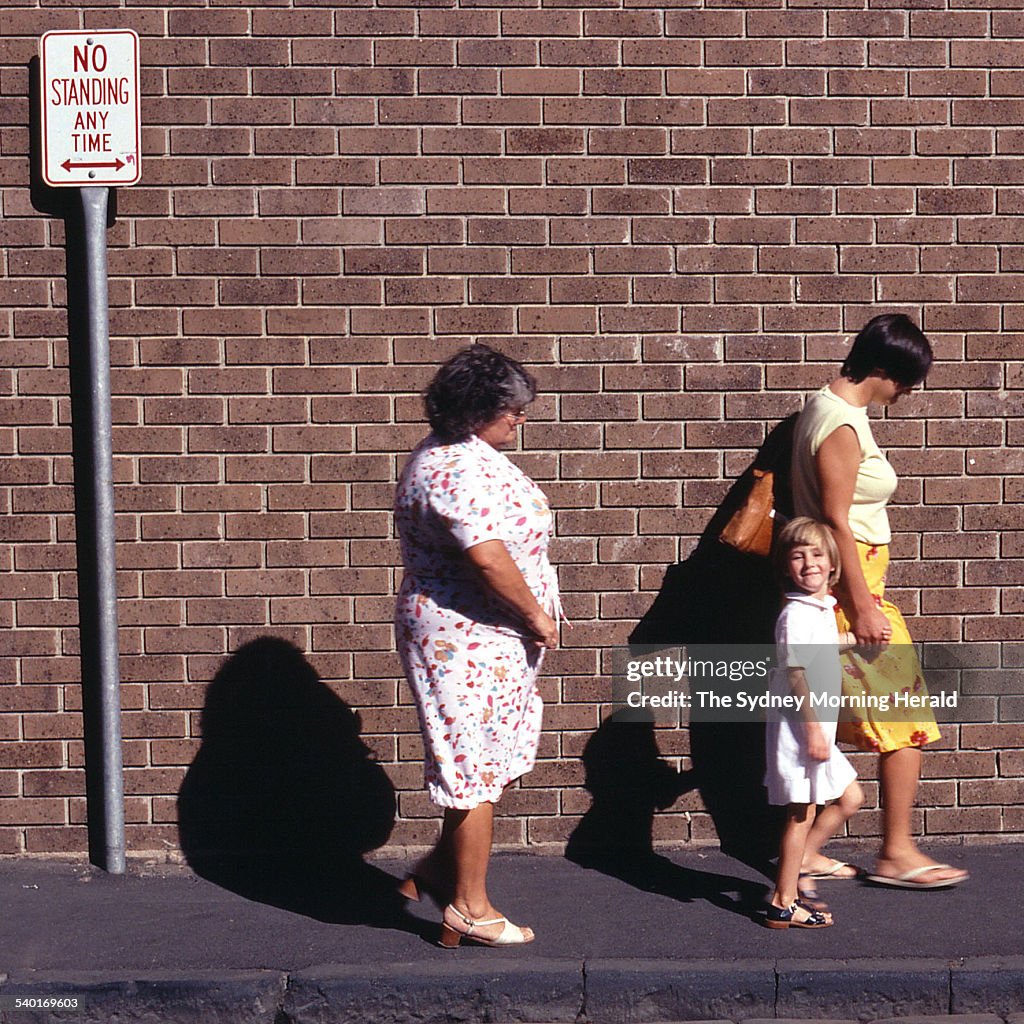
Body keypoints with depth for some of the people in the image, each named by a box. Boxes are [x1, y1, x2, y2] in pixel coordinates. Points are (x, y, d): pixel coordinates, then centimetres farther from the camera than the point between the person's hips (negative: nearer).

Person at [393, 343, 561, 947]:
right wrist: (537, 616, -18)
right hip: (467, 642, -11)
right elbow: (489, 557, -31)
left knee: (502, 758, 20)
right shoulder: (457, 470, -23)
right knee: (477, 768, 0)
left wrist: (538, 613, 11)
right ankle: (468, 906, 13)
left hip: (491, 640, 11)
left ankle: (440, 868, 31)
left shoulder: (467, 455, 12)